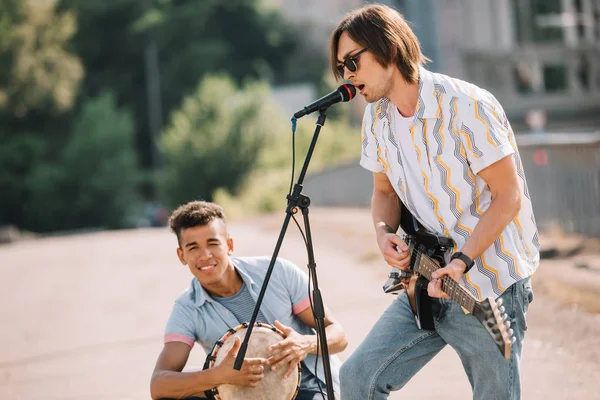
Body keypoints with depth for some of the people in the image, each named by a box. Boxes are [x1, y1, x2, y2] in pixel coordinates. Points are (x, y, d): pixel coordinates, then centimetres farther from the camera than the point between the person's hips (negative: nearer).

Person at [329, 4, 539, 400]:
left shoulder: (468, 106, -19)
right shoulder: (377, 117, 4)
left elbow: (508, 197, -17)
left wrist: (461, 261, -26)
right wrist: (385, 233, -6)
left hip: (490, 283, -6)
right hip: (427, 281, 7)